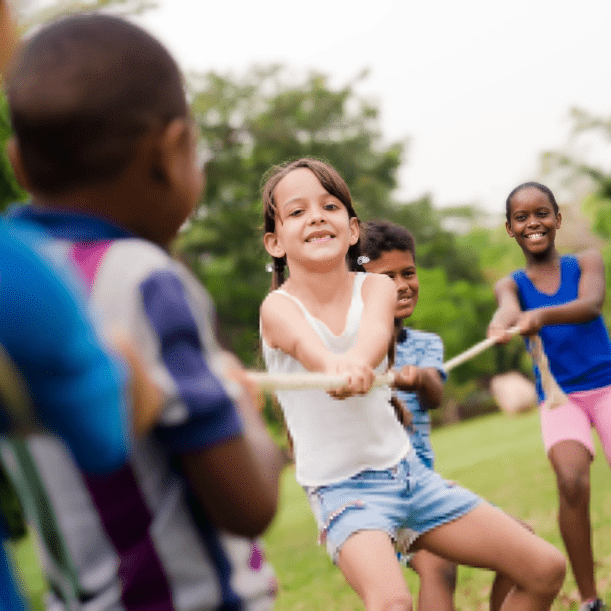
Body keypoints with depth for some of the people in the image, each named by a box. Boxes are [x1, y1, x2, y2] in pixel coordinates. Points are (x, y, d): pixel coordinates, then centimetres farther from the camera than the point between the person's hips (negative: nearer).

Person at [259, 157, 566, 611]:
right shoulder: (279, 308, -11)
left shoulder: (376, 286, -3)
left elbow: (376, 327, -28)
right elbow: (308, 345, -36)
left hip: (407, 469, 5)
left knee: (547, 570, 5)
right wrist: (334, 366, -60)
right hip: (341, 486, -5)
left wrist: (359, 360, -52)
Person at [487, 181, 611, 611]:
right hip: (559, 398, 0)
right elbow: (509, 307, -21)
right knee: (572, 481, -25)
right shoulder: (511, 284, 4)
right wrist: (504, 321, -47)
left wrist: (542, 315, -43)